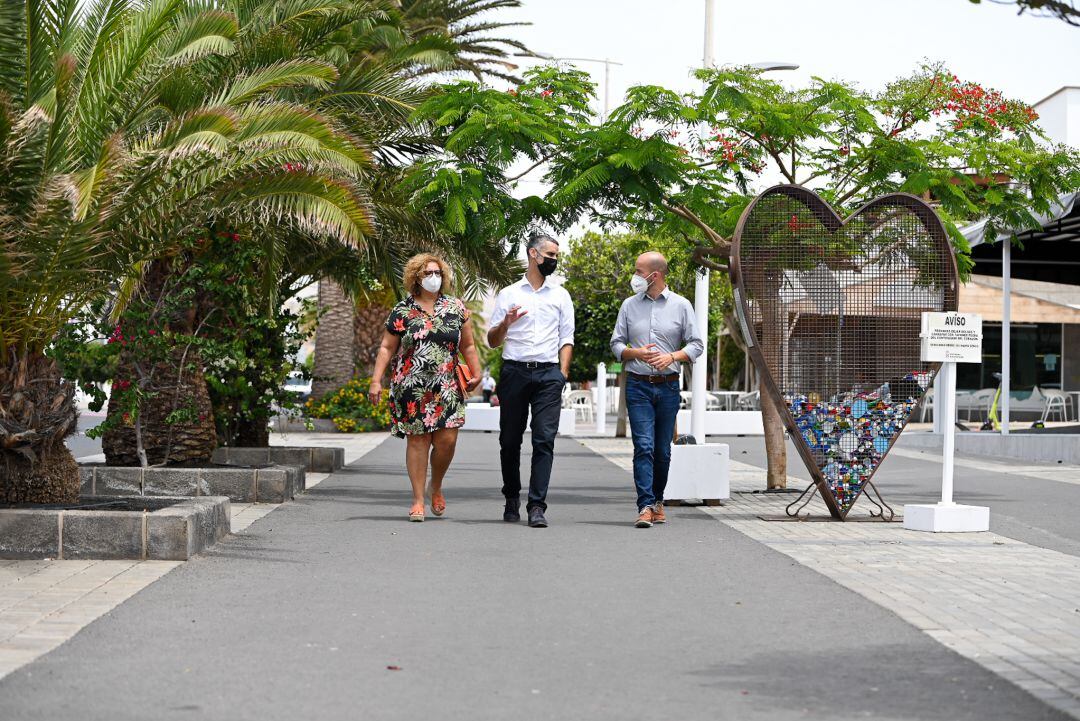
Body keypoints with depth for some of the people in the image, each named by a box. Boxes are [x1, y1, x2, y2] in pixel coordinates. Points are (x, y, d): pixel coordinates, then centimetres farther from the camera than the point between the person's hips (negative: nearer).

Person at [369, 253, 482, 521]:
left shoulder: (456, 307, 10)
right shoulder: (402, 311, 4)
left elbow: (468, 346, 15)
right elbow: (387, 348, 5)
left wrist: (476, 373, 7)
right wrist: (376, 381, -3)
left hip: (447, 387, 2)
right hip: (412, 388, -2)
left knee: (447, 440, -6)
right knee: (418, 440, -1)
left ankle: (436, 487, 21)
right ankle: (418, 500, 6)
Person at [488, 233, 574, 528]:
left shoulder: (561, 295, 16)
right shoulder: (508, 294, 12)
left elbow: (566, 338, 13)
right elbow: (492, 341, 11)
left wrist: (562, 374, 0)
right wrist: (505, 323, -11)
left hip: (549, 373, 0)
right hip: (514, 371, 0)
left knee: (544, 439, -10)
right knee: (510, 439, 4)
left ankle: (536, 506, -11)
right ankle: (512, 499, 20)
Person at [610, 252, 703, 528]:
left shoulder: (681, 306, 4)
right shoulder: (629, 305, 8)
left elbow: (696, 344, 4)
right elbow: (616, 343, 11)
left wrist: (672, 357, -13)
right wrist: (636, 353, -9)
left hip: (668, 386, 0)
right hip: (638, 386, 0)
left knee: (663, 450, 7)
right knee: (644, 446, -11)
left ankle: (658, 500, 24)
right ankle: (645, 506, -15)